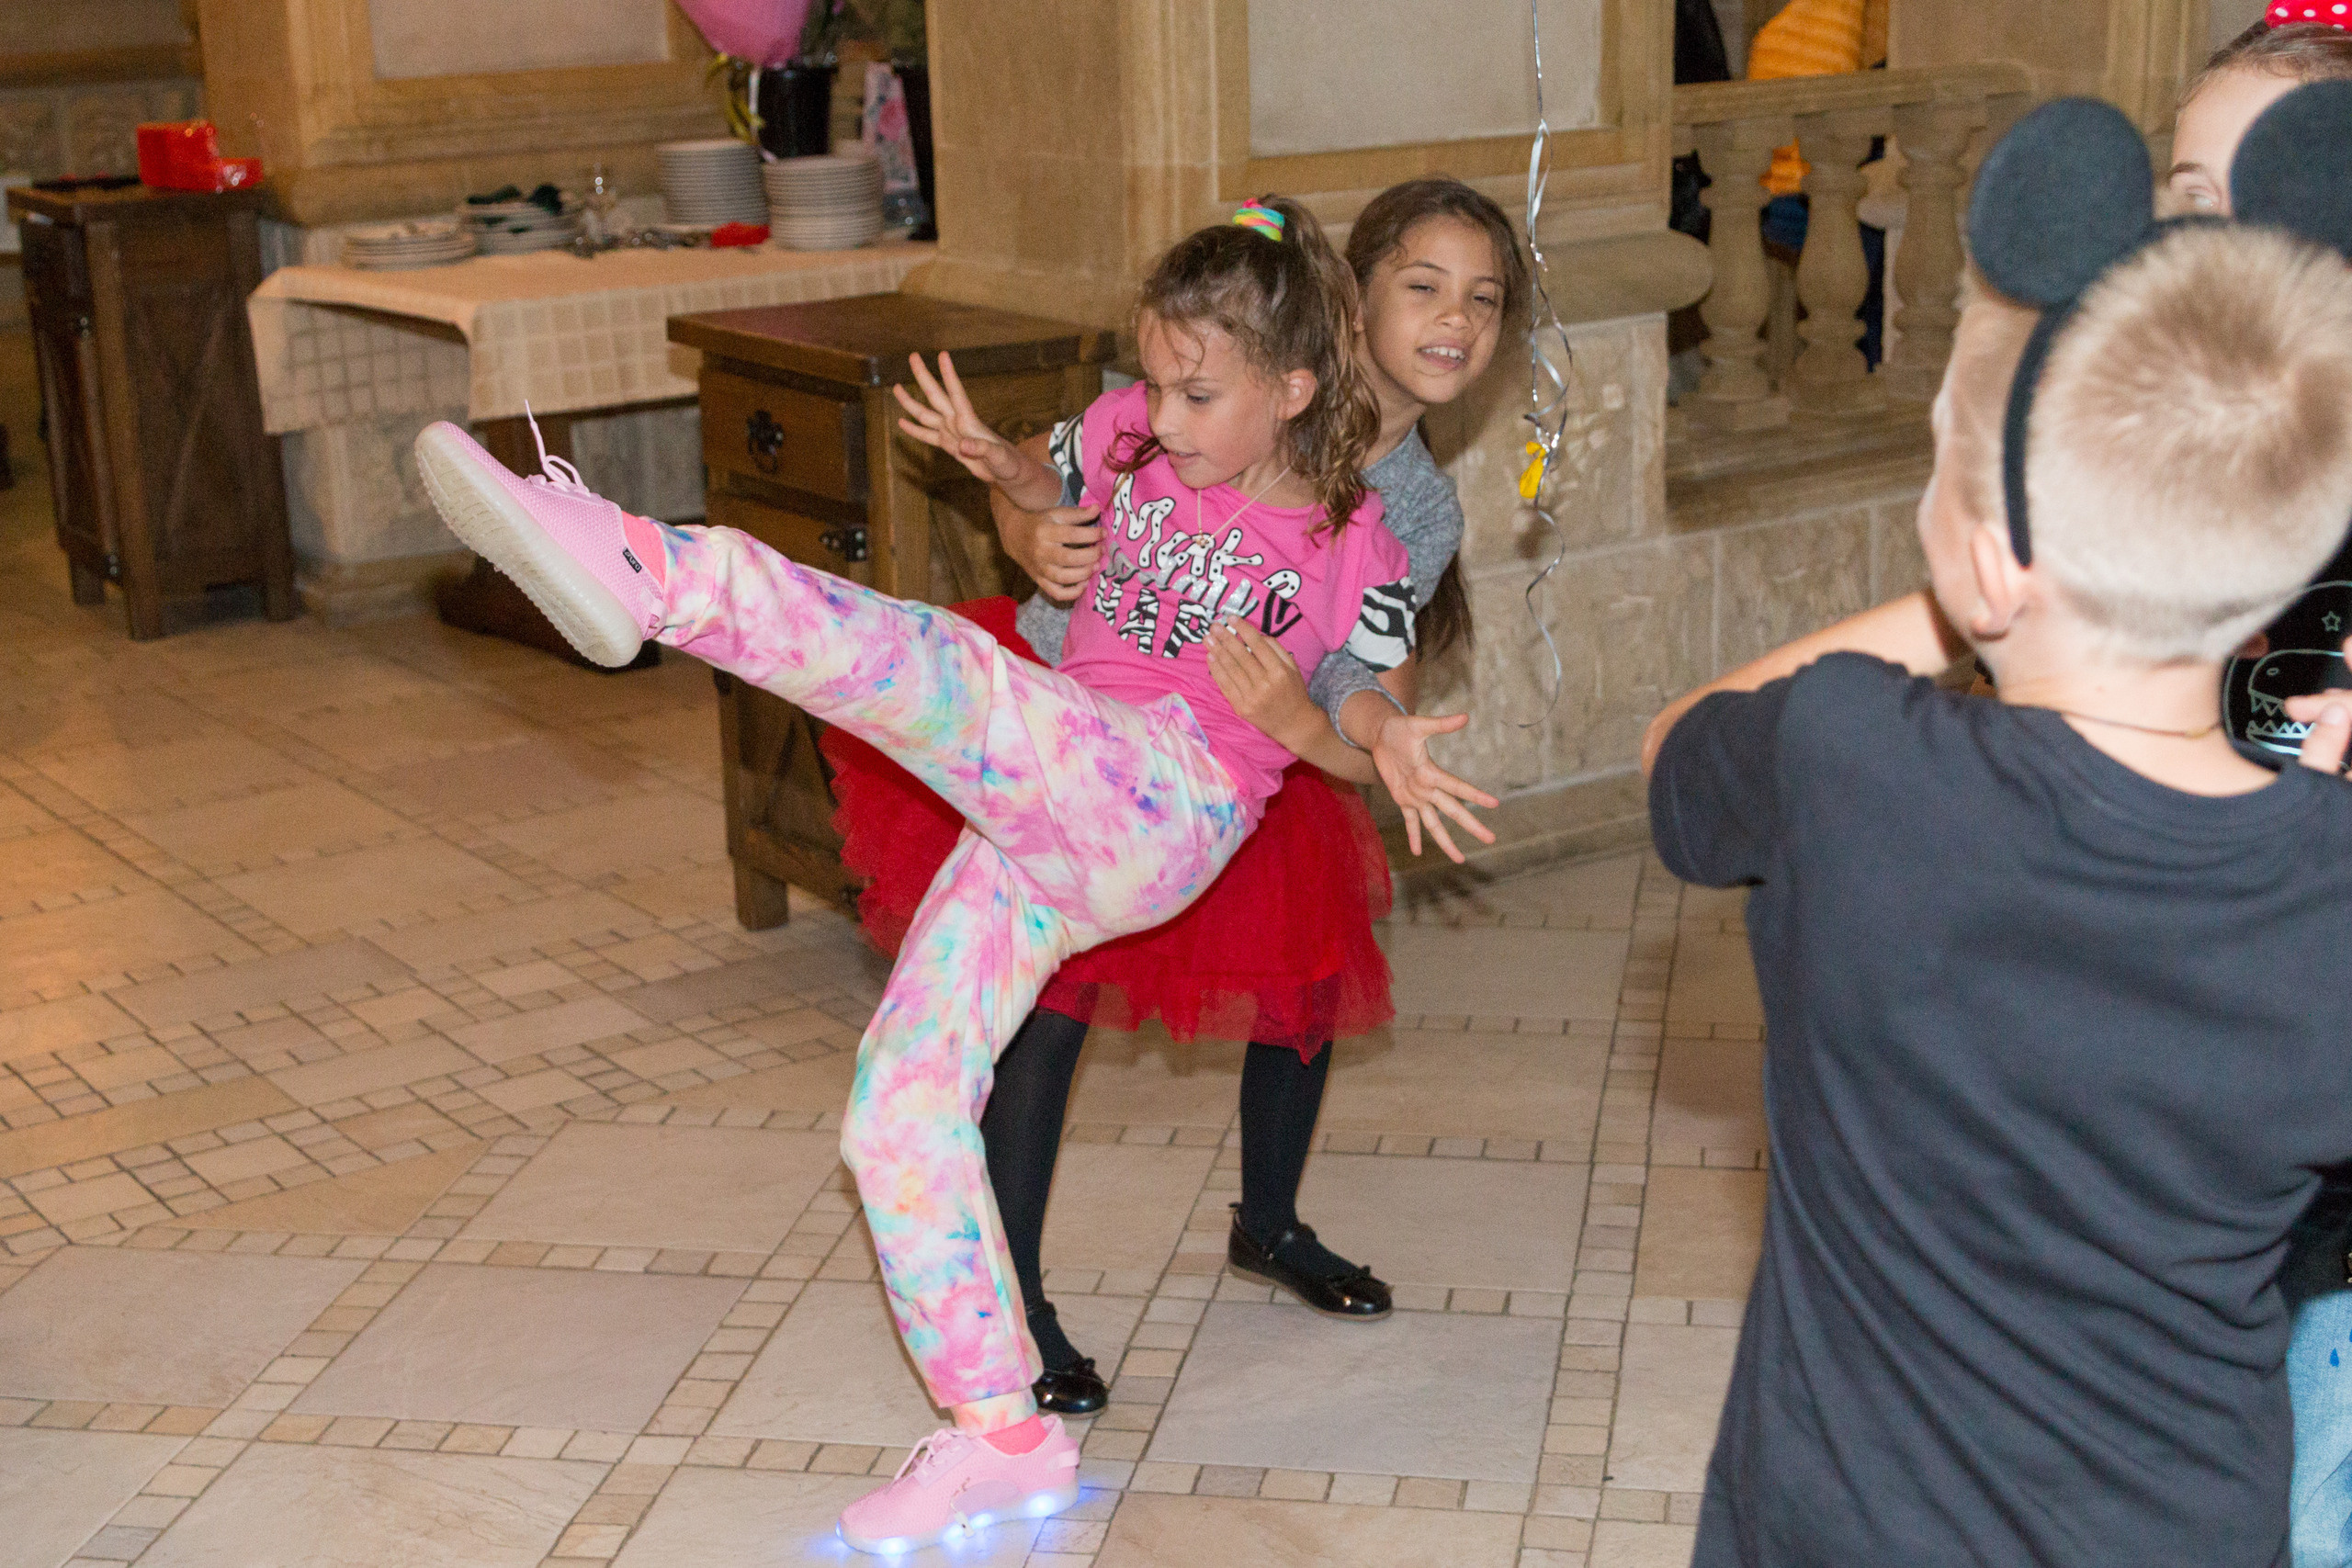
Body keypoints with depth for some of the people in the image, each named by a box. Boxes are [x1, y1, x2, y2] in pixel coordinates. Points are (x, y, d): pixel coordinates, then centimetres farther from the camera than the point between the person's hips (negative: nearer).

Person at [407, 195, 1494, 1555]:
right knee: (897, 1114, -1)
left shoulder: (1353, 547, 1)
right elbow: (1054, 504, 33)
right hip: (1040, 821, 7)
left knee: (932, 666, -32)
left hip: (1164, 807, -6)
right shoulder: (1134, 435, 14)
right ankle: (1002, 1438, 8)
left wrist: (1394, 751, -12)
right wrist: (999, 464, 12)